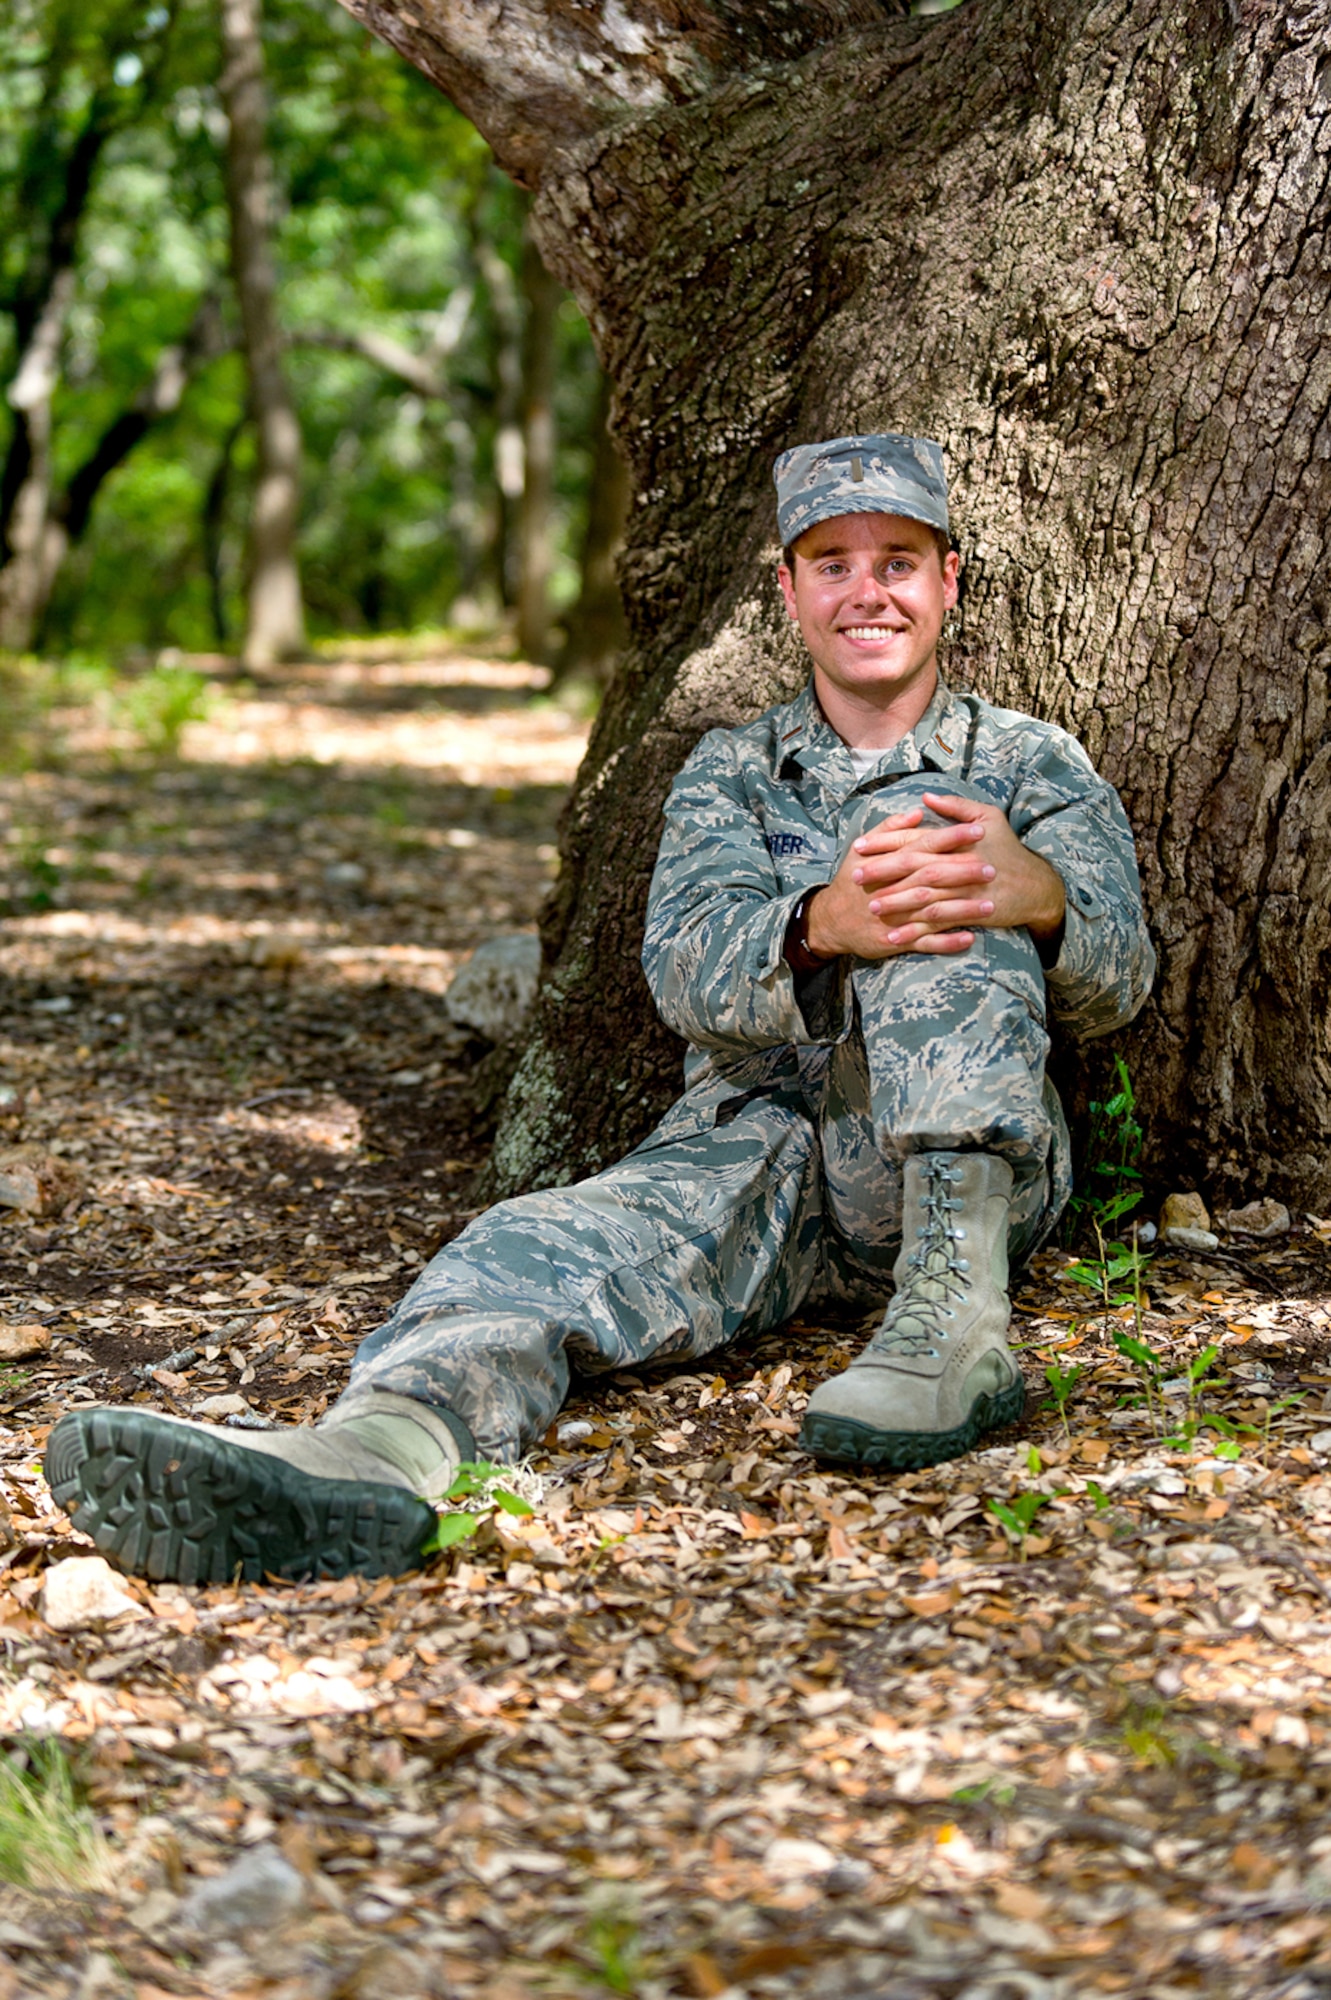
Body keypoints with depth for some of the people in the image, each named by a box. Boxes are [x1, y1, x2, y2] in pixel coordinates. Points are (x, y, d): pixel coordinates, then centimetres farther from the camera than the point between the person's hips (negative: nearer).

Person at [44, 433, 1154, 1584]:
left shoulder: (1035, 766, 16)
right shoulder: (729, 774, 19)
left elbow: (1115, 987, 0)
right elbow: (690, 970, -2)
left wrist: (1041, 897, -27)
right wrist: (823, 926, -28)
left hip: (971, 1168, -1)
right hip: (748, 1138, 2)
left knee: (920, 820, -23)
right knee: (549, 1243, -30)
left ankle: (959, 1307, -39)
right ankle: (371, 1451, -63)